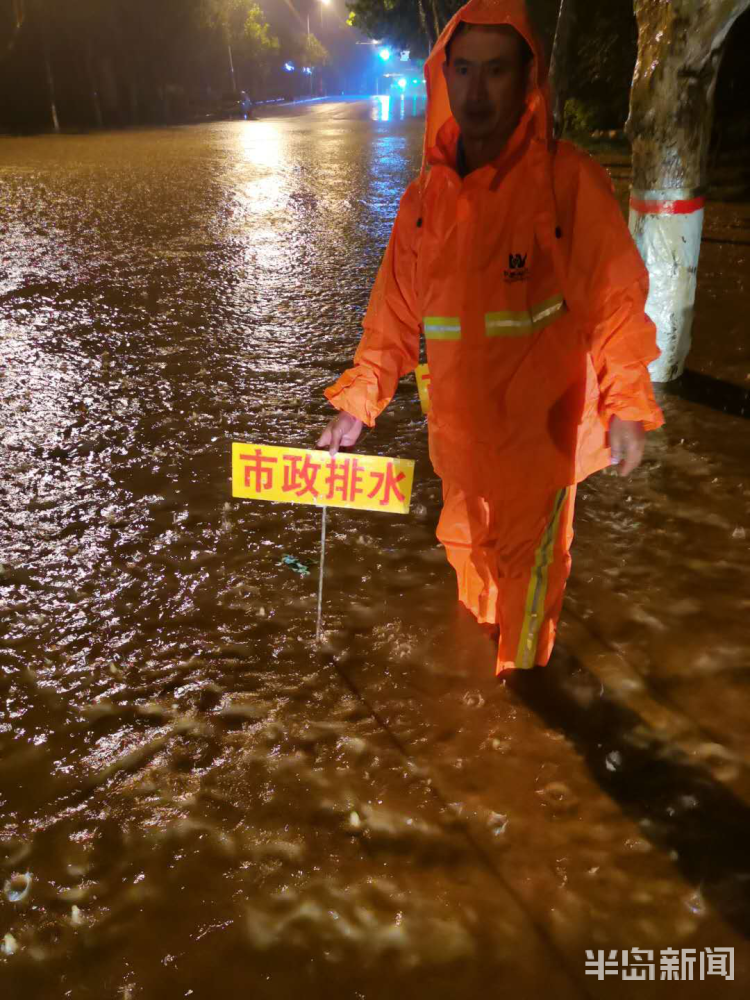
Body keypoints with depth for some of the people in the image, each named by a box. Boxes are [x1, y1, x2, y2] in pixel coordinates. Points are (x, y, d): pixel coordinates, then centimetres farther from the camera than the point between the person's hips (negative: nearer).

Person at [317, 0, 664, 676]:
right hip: (460, 430, 5)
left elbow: (616, 297, -9)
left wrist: (627, 408, -12)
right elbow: (395, 312, 4)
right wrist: (356, 402, -1)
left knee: (526, 560, 10)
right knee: (466, 542, 23)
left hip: (539, 429, -4)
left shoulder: (568, 180, -12)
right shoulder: (427, 195, 1)